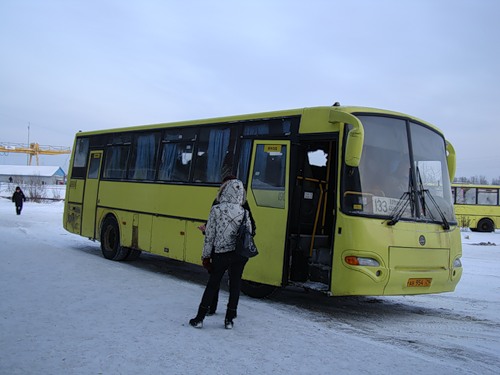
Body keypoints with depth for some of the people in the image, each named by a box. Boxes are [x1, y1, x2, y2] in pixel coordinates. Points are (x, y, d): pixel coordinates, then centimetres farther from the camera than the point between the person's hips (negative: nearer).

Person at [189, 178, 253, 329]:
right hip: (239, 254, 1)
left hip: (221, 254, -1)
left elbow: (209, 235, -5)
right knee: (235, 285, 11)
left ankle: (199, 318, 14)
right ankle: (229, 319, 16)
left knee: (212, 285, 10)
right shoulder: (243, 212, -4)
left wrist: (206, 256, 3)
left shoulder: (216, 210, -9)